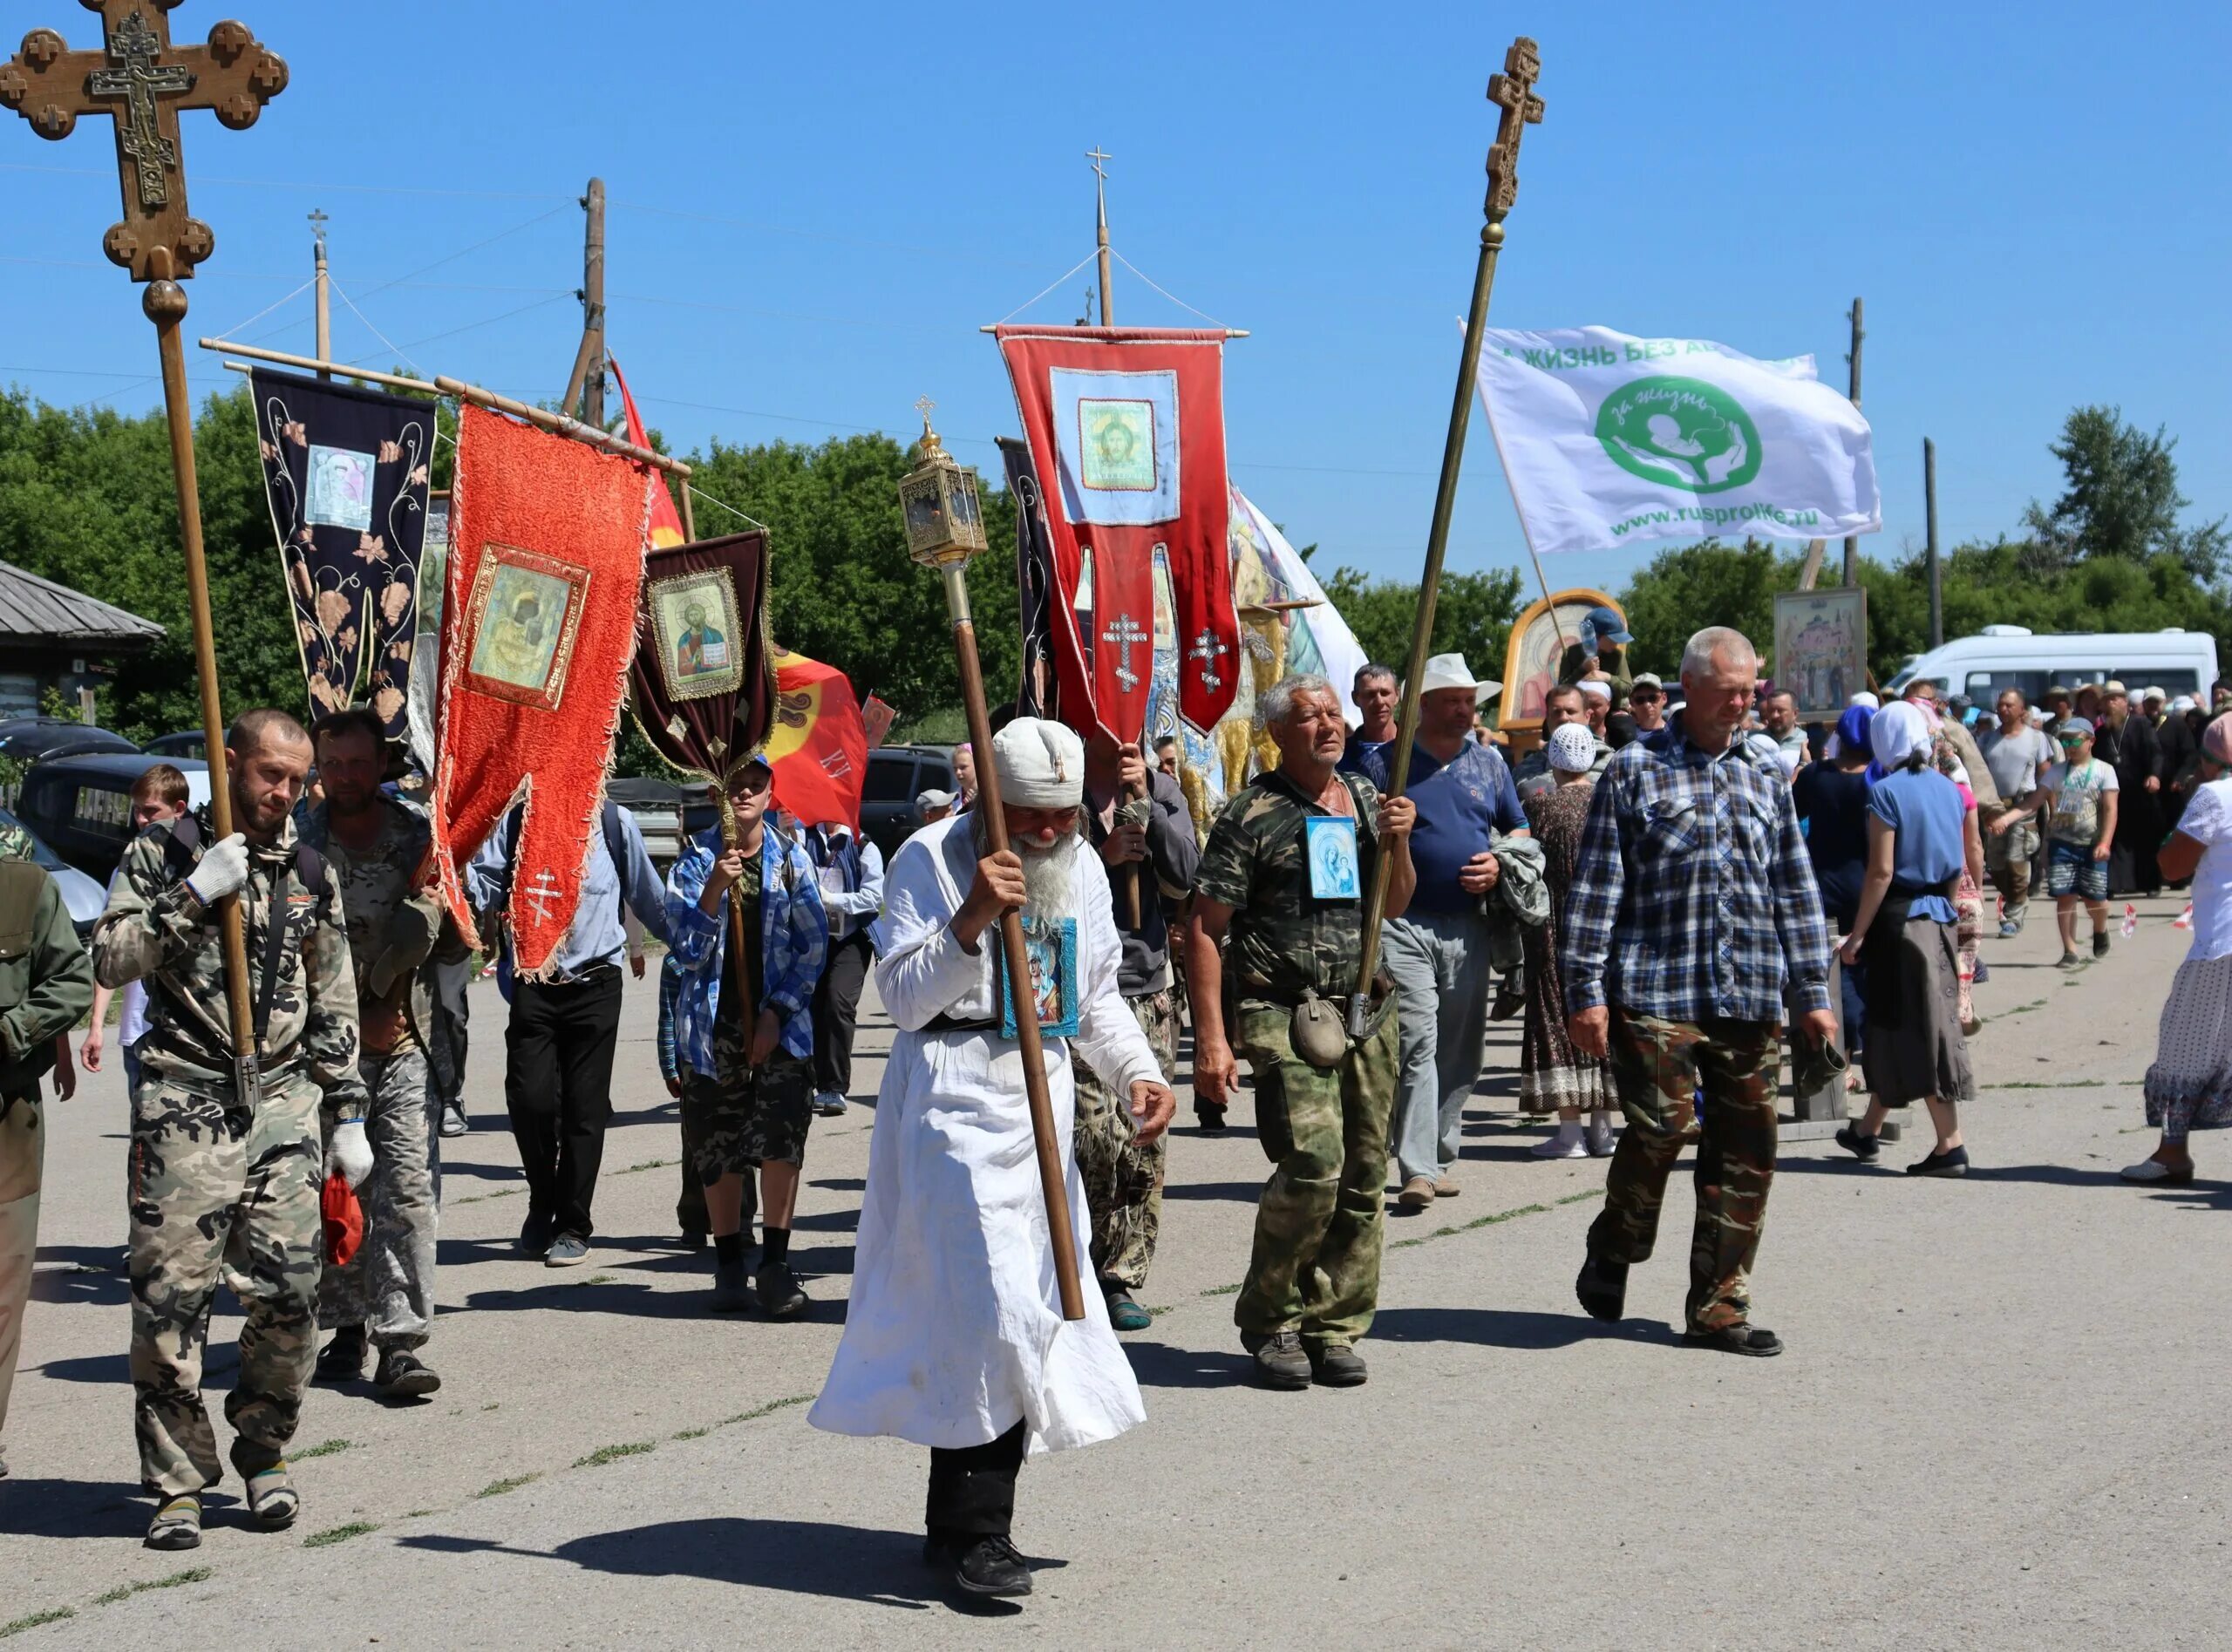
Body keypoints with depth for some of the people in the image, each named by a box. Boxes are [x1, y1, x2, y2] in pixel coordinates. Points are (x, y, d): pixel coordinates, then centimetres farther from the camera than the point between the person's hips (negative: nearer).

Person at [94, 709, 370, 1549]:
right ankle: (176, 1483, 4)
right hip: (183, 1100, -3)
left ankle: (264, 1451, 17)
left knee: (289, 1291, -4)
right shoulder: (161, 853, 6)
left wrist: (347, 1116, 14)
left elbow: (335, 1009, 18)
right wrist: (191, 895, -13)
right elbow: (109, 960, -5)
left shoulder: (312, 874, 15)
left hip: (283, 1100, 3)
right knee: (171, 1295, -5)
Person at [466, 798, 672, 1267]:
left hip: (594, 985, -1)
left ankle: (572, 1226, 14)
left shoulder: (614, 822, 3)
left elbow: (647, 895, 14)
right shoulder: (515, 820, 5)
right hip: (533, 984, 1)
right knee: (529, 1097, -8)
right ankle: (543, 1202, 19)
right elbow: (485, 888, -1)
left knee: (585, 1106, 2)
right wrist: (461, 867, -21)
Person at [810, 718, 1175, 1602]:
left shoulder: (1084, 869, 12)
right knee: (988, 1305, -14)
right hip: (954, 1093, -7)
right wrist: (969, 922, -25)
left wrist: (1135, 1068, 4)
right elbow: (904, 997, -12)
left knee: (1034, 1306, 9)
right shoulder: (930, 859, -8)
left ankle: (959, 1520, 22)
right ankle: (973, 1529, -5)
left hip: (1044, 1096, 7)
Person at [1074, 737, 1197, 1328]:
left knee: (1145, 1147, 3)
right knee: (1094, 1138, -12)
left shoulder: (1162, 791, 11)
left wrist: (1145, 804, -10)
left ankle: (1123, 1278, 14)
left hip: (1148, 992, 4)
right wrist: (1102, 857, -13)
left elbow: (1185, 876, -1)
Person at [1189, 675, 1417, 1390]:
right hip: (1286, 1015, -6)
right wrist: (1211, 1036, -12)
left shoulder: (1366, 799, 15)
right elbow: (1204, 929, -5)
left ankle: (1335, 1327, 16)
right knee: (1313, 1165, -17)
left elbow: (1396, 907, 24)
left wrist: (1396, 843, 3)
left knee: (1364, 1177, 4)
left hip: (1368, 1012, 6)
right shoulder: (1252, 813, -4)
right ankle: (1269, 1320, 0)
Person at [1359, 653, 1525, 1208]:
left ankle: (1441, 1156, 22)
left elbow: (1520, 830, 21)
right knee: (1416, 1043, -13)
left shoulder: (1489, 764, 13)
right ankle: (1417, 1169, -17)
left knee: (1460, 1049, 9)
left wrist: (1499, 865, 2)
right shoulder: (1385, 762, 1)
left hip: (1469, 927, 4)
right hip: (1403, 923, -4)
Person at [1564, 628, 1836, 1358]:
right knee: (1660, 1126, -12)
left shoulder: (1765, 784, 18)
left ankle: (1718, 1307, 11)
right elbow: (1596, 886, 0)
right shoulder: (1634, 772, 4)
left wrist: (1813, 993, 14)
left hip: (1752, 999, 5)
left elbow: (1797, 895, 20)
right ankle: (1612, 1254, 16)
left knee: (1745, 1150, 2)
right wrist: (1586, 989, -6)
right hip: (1656, 992, -4)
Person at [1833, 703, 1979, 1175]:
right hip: (1939, 915, 7)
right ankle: (1868, 1131, 28)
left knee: (1922, 1030, -4)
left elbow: (1881, 871, -16)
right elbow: (1960, 863, 11)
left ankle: (1951, 1145, -7)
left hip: (1900, 916, -7)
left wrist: (1857, 935, -12)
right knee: (1892, 1023, 16)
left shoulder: (1887, 792, -13)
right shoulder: (1948, 788, 7)